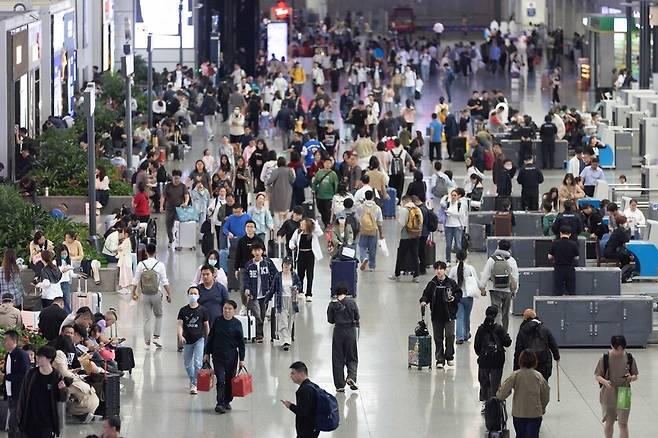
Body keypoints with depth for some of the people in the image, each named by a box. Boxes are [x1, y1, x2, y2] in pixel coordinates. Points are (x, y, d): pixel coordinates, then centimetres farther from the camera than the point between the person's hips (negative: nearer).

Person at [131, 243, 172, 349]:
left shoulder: (141, 265, -3)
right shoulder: (160, 265, -7)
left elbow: (136, 281, 2)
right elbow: (165, 282, -6)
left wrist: (133, 293, 14)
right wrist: (169, 294, 2)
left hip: (145, 295, 1)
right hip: (156, 294, -1)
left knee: (147, 318, 7)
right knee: (159, 316, 19)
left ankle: (147, 342, 8)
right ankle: (156, 336, 7)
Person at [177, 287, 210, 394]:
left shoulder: (202, 310, -1)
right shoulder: (183, 310, 1)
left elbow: (206, 325, 8)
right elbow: (180, 324, -3)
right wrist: (180, 336, -21)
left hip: (199, 338, -3)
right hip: (187, 340, 3)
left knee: (198, 362, -15)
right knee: (188, 364, 13)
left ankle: (194, 384, -10)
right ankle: (192, 381, 35)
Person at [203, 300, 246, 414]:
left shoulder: (237, 324, -2)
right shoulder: (217, 321, 0)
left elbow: (241, 343, 1)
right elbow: (210, 338, 8)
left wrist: (241, 359, -2)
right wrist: (207, 353, 5)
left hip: (231, 356, 0)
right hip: (218, 355, 0)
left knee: (229, 380, 9)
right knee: (220, 379, -9)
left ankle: (227, 402, 25)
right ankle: (220, 403, -11)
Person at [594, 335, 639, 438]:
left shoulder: (629, 358, -4)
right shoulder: (605, 358, -9)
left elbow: (635, 375, 6)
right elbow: (597, 376, -5)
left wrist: (631, 377, -19)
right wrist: (604, 381, -26)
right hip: (608, 396, 0)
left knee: (623, 424, -3)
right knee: (609, 423, 14)